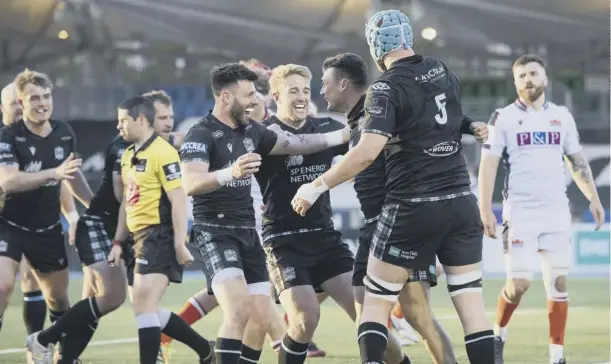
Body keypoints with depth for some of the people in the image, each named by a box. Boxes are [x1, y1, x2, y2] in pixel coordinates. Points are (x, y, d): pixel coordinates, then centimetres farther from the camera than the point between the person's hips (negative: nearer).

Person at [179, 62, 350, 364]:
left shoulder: (251, 130, 11)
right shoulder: (202, 135, -14)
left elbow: (293, 144, 27)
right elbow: (190, 184, -29)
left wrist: (343, 135, 24)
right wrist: (230, 173, -47)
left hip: (248, 233, 8)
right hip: (214, 232, -8)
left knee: (260, 321, 5)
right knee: (239, 311, -25)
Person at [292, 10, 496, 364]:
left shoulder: (387, 88, -11)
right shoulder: (444, 73, 8)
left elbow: (367, 152, -22)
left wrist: (318, 186, -15)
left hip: (413, 208, -5)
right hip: (461, 201, 5)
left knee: (377, 301, 6)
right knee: (471, 299, 5)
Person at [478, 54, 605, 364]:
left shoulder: (562, 117, 10)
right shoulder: (503, 118, 0)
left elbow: (577, 161, 17)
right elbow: (488, 165, -3)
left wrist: (593, 198, 7)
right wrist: (485, 210, -11)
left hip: (557, 212, 3)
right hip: (520, 212, -3)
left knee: (558, 283, -1)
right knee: (519, 283, -11)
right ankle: (498, 336, 15)